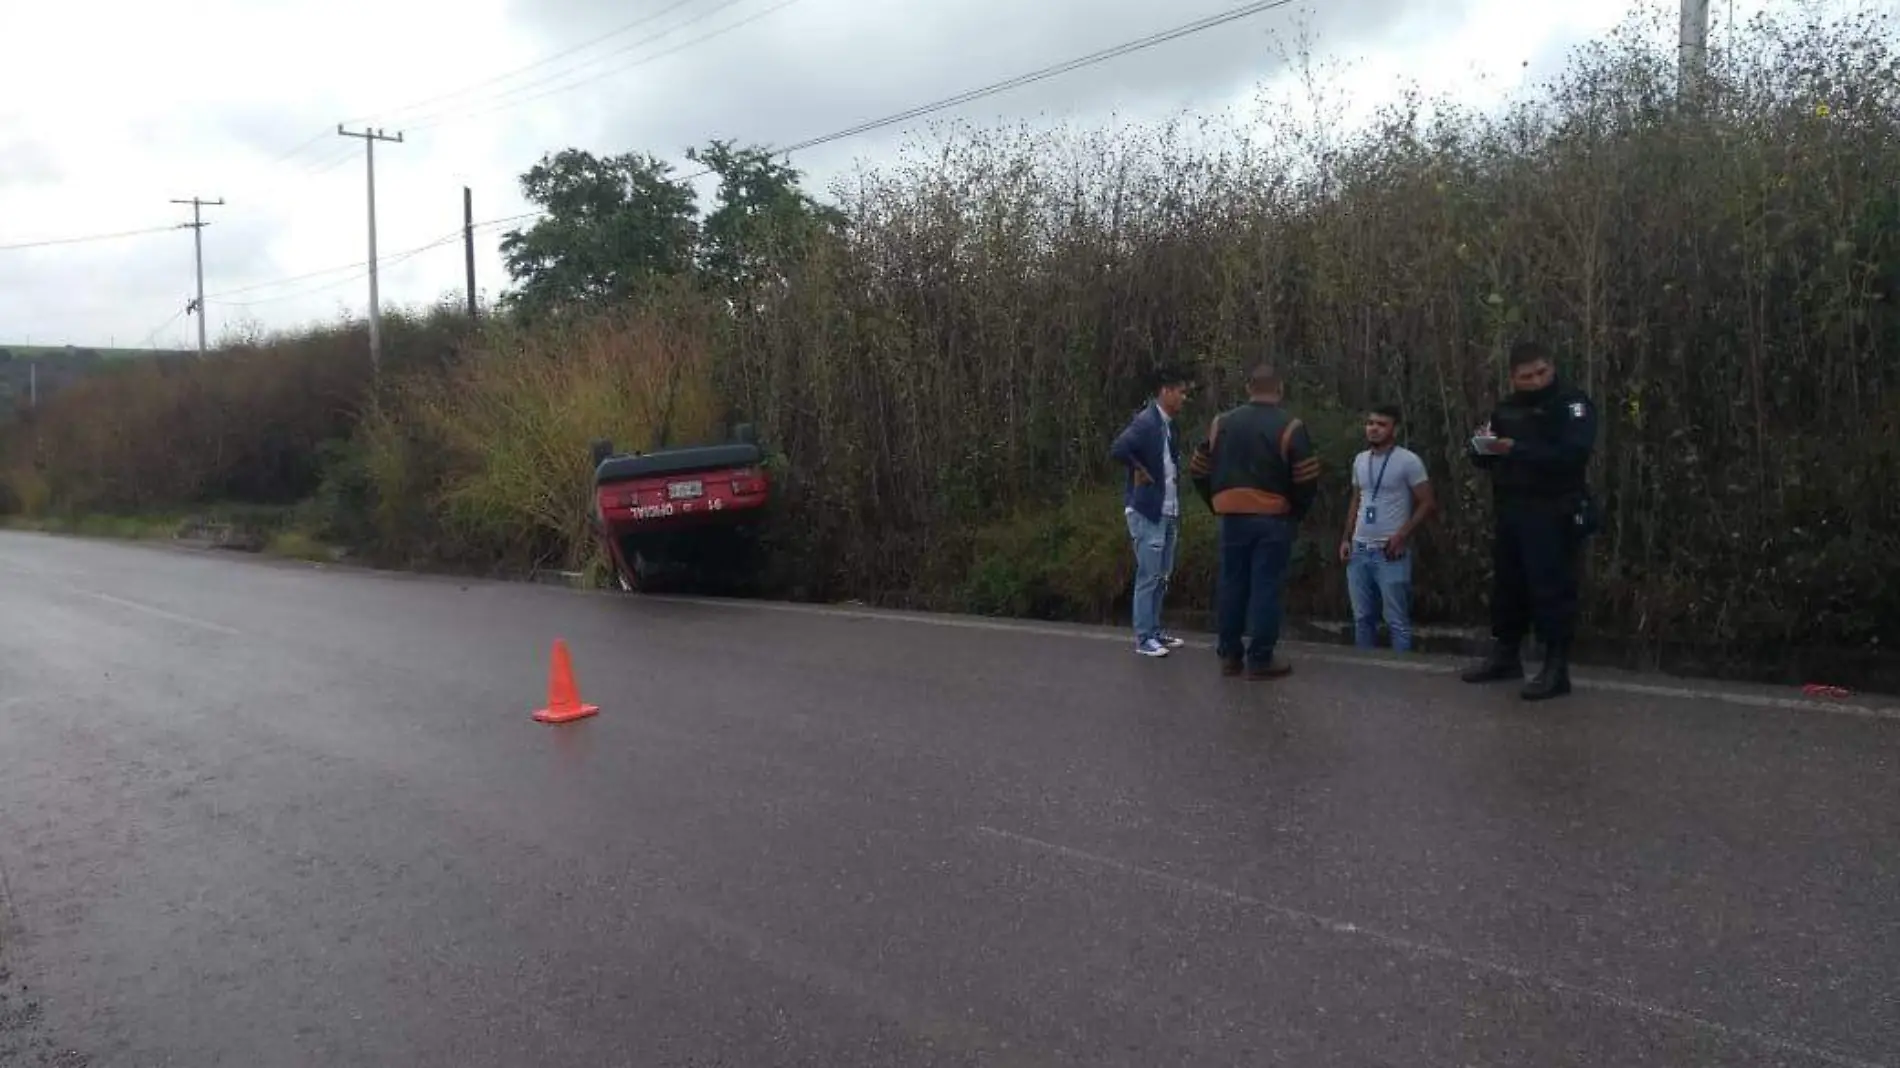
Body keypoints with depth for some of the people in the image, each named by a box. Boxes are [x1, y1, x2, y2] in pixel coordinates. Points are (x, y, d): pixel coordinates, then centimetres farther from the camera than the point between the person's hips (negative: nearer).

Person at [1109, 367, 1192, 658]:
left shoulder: (1169, 425, 11)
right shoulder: (1146, 421, -16)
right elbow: (1117, 450, -30)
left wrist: (1177, 513, 10)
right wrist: (1140, 472, -16)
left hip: (1168, 512, 9)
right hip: (1147, 512, -8)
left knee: (1161, 576, 14)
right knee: (1148, 576, -3)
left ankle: (1155, 631, 24)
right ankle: (1143, 638, 5)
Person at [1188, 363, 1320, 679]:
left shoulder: (1222, 423, 7)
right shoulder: (1289, 427, -6)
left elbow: (1199, 471, 8)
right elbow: (1307, 479, -9)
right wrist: (1297, 514, 6)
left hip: (1232, 517, 4)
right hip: (1273, 520, -4)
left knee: (1232, 585, 10)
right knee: (1266, 588, 0)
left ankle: (1229, 655, 15)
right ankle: (1260, 659, 2)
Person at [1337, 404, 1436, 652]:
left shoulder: (1408, 461, -7)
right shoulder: (1360, 460, 12)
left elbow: (1428, 504, -7)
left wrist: (1402, 536, -15)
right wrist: (1346, 539, 11)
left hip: (1390, 552, -6)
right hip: (1359, 550, 6)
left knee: (1397, 621, -3)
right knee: (1362, 618, 10)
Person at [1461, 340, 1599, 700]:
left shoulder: (1572, 402, -6)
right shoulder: (1506, 408, 14)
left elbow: (1572, 454, -22)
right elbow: (1484, 458, 18)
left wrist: (1516, 450, -26)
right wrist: (1482, 445, -5)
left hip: (1554, 514, -7)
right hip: (1510, 512, 7)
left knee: (1552, 589, -8)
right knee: (1507, 585, 13)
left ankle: (1557, 669, -2)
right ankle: (1505, 656, 26)